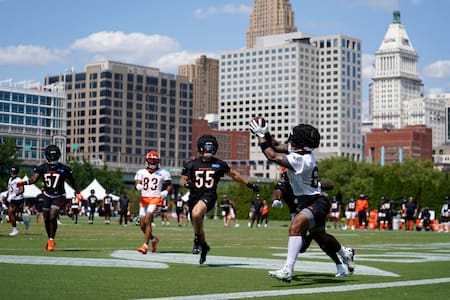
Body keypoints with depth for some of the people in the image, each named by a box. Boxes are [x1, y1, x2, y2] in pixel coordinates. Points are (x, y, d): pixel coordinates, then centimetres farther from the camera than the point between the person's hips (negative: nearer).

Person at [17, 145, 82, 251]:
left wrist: (78, 193, 4)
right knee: (46, 219, 7)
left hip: (59, 197, -3)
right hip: (47, 196, 3)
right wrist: (23, 182, -33)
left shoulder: (64, 169, -9)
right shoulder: (42, 168, -5)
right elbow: (34, 179, -15)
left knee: (53, 217, -17)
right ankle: (50, 239, 28)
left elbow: (72, 181, 3)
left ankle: (51, 240, -4)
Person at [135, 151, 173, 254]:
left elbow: (169, 185, 11)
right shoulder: (141, 172, 9)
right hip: (144, 199, 4)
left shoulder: (163, 173, 4)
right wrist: (138, 186, -28)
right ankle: (154, 239, 33)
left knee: (147, 221, -19)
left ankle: (145, 246, -20)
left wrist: (166, 192, -9)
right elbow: (137, 182, -4)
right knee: (142, 225, 6)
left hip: (155, 199, -4)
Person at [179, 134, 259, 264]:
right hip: (194, 196, 3)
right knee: (198, 227, 12)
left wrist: (249, 184, 20)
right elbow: (182, 180, 3)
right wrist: (186, 183, -21)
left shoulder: (219, 164, 5)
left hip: (209, 196, -3)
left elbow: (234, 174, 19)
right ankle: (204, 246, 43)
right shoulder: (191, 164, 5)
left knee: (196, 213, -33)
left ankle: (197, 241, -12)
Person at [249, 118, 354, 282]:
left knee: (295, 226, -31)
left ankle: (288, 271, -39)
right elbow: (277, 146, 10)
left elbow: (272, 156, -26)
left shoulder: (301, 160, -28)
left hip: (316, 202, -11)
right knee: (320, 235, 29)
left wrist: (261, 136, -17)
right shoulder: (303, 151, -2)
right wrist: (265, 134, -7)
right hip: (309, 202, 11)